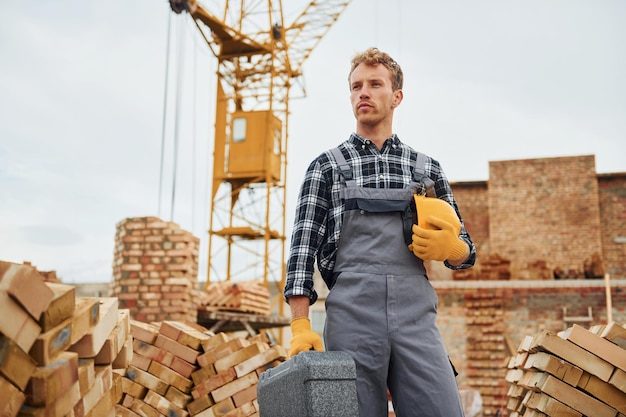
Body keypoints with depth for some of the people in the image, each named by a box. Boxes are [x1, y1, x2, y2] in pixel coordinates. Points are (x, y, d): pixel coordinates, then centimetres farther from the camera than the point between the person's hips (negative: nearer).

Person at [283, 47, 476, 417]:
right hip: (350, 313, -1)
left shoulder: (428, 168, 17)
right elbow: (304, 246, 4)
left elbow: (465, 251, 20)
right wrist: (301, 326, -7)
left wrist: (451, 247, -6)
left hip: (416, 315, 2)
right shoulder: (326, 166, 12)